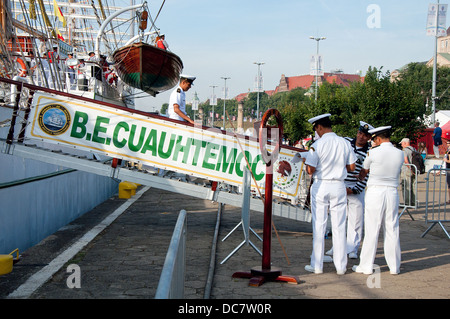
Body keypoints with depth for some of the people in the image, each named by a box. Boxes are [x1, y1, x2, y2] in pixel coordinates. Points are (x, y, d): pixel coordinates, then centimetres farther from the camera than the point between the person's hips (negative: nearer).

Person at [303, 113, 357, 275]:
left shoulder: (317, 145, -12)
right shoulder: (345, 143, 0)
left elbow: (310, 170, -14)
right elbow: (351, 166, 6)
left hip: (320, 186, -3)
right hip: (339, 186, 3)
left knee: (319, 226, 5)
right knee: (339, 226, 8)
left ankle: (317, 265, 9)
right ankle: (340, 266, 11)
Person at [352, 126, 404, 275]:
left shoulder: (373, 153, -8)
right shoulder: (400, 153, 2)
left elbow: (363, 172, 8)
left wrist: (358, 179, 30)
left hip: (375, 192, -4)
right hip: (392, 192, 4)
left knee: (371, 230, 0)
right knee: (392, 230, 9)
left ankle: (366, 266, 6)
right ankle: (394, 266, 15)